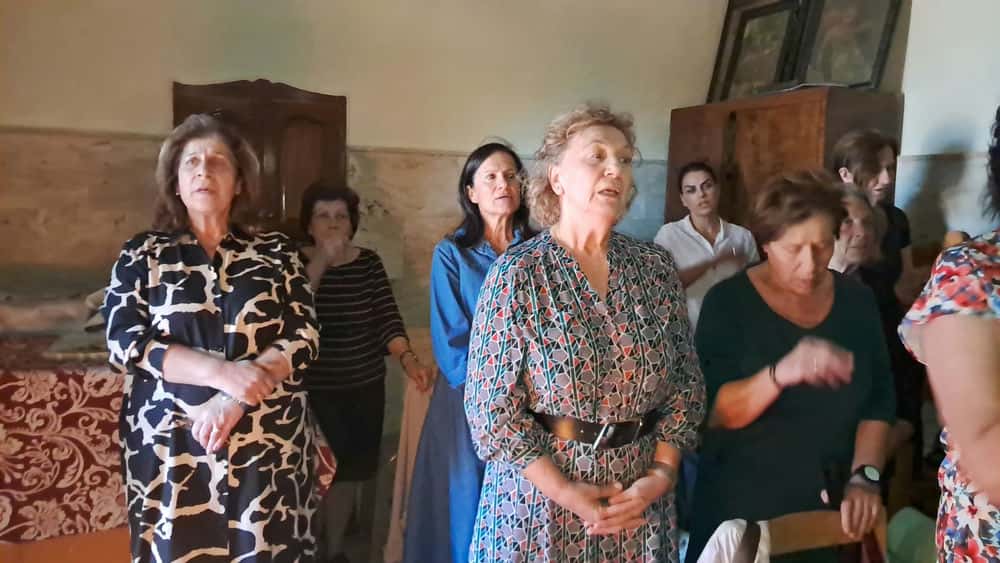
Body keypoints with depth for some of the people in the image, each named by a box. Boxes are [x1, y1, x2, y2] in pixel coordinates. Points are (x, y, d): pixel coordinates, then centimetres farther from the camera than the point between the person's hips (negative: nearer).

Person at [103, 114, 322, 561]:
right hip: (171, 448, 0)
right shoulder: (142, 254, 5)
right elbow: (124, 342, -5)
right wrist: (222, 372, -17)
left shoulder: (276, 252, 4)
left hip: (267, 445, 0)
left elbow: (304, 337, -3)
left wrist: (235, 398, -16)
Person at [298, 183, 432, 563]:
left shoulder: (369, 263, 1)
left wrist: (407, 357, -23)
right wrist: (320, 261, -26)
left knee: (352, 466, 12)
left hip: (366, 386, 3)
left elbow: (387, 317, -7)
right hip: (314, 389, -2)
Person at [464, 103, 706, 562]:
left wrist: (661, 473, -7)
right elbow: (490, 406, -12)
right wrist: (564, 492, -15)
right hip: (539, 500, -3)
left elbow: (687, 384, 4)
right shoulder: (516, 273, -12)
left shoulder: (657, 269, -1)